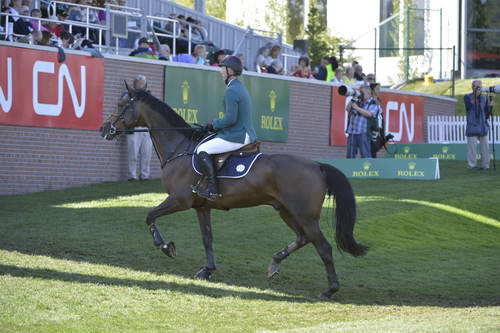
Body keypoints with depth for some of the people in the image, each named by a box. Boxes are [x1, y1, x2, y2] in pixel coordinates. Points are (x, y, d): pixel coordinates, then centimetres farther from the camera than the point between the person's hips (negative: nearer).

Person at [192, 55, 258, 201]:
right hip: (247, 135, 11)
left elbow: (230, 119, -23)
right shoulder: (241, 89, 16)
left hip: (236, 137, -11)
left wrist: (214, 124, -8)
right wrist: (216, 123, 16)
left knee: (202, 150, -12)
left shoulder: (231, 91, -17)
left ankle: (212, 190, -16)